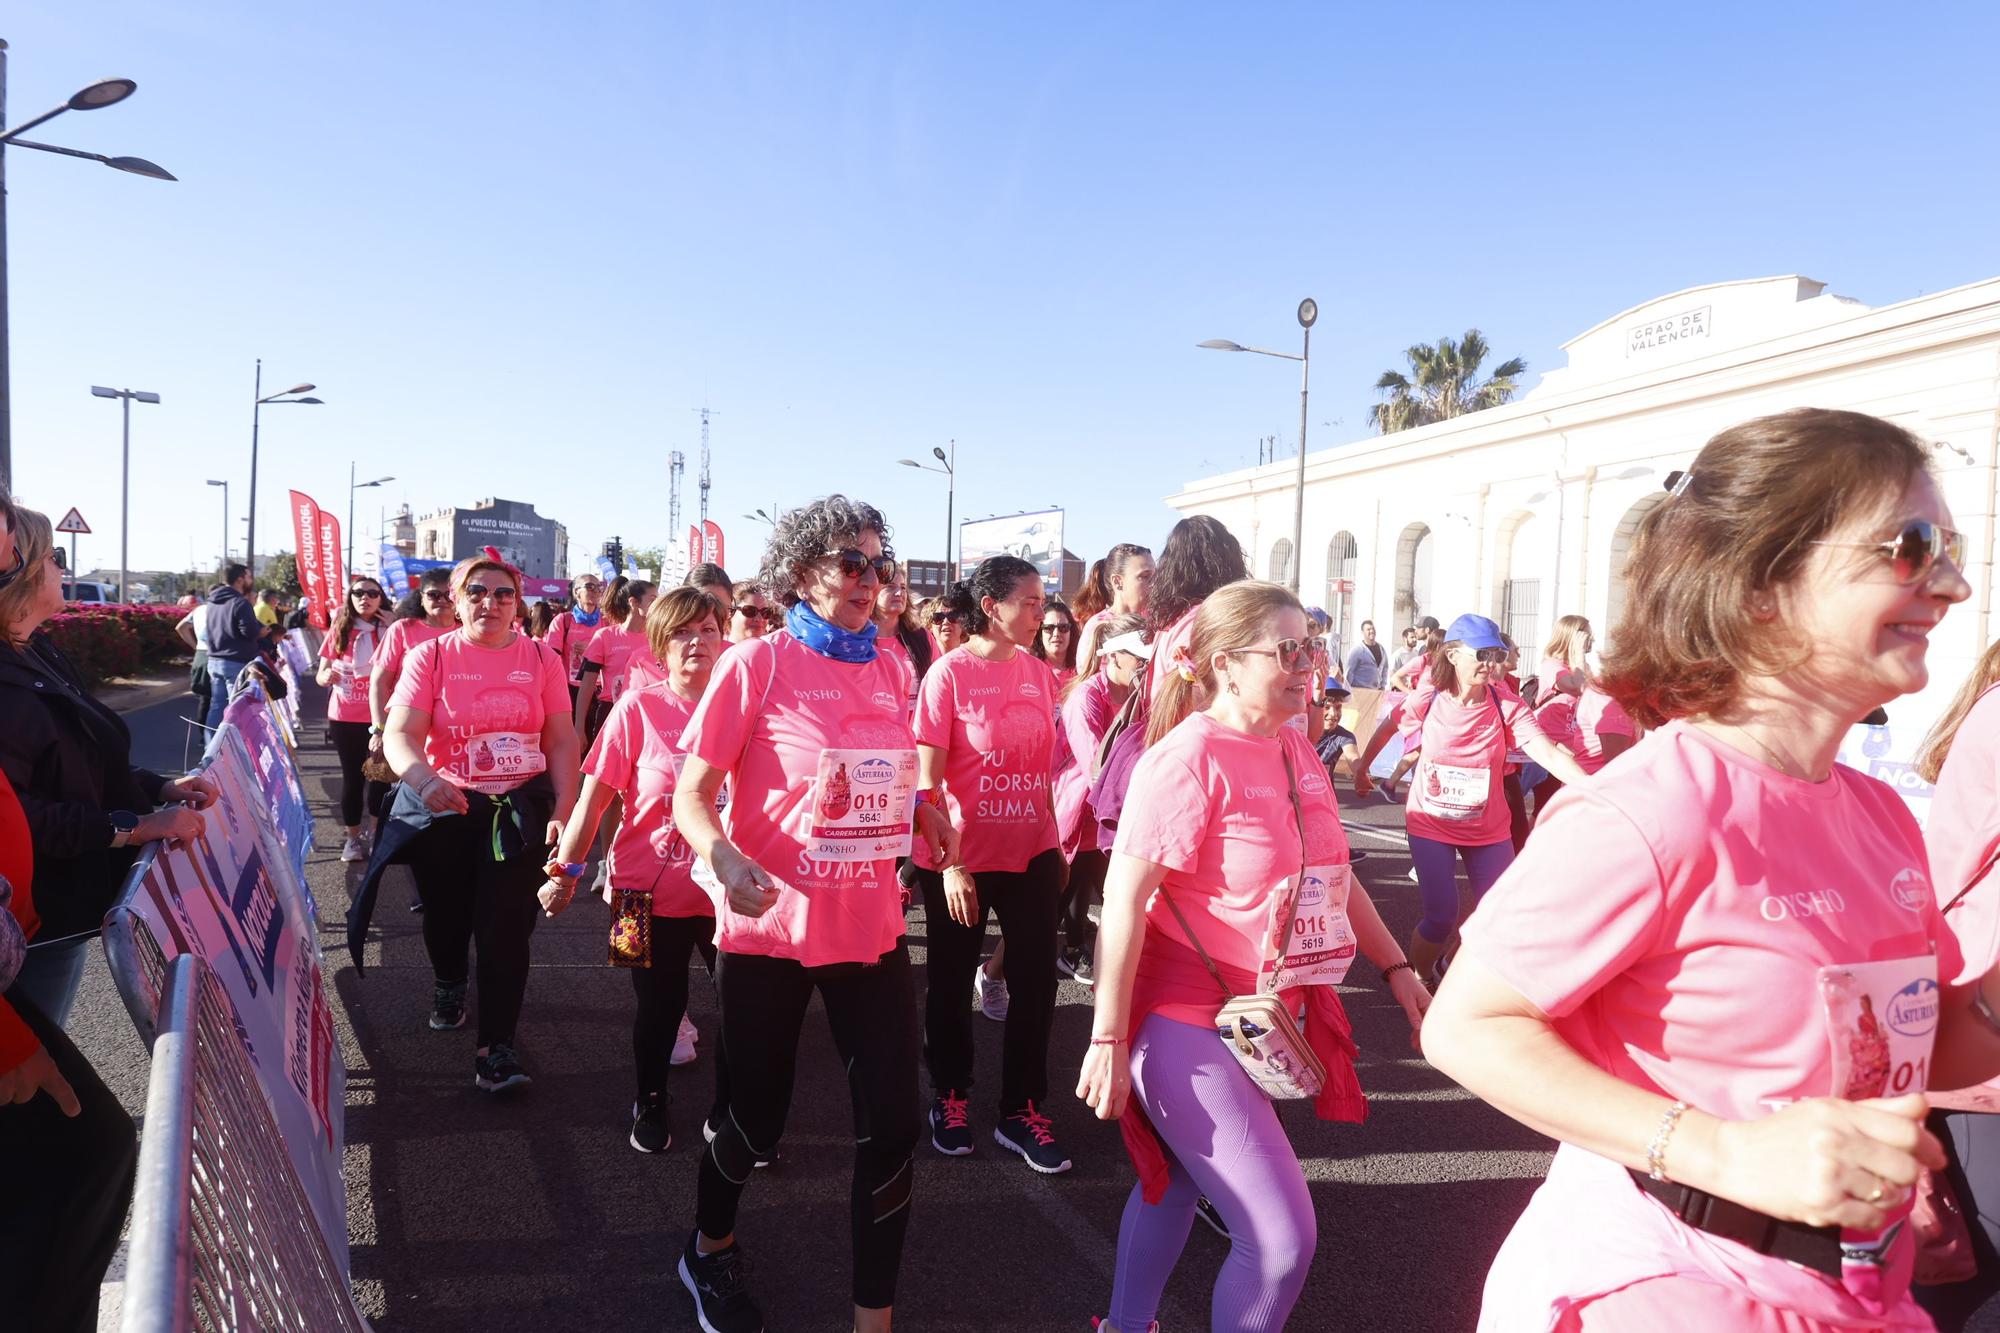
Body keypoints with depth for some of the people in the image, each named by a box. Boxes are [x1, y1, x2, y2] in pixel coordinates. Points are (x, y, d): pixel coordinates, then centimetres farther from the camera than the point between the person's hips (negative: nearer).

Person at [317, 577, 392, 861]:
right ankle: (353, 837, 16)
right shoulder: (338, 632, 2)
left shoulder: (389, 632, -1)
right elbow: (320, 676, 7)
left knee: (380, 776, -2)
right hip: (344, 718, 1)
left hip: (380, 718, -1)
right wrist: (326, 676, -18)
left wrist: (392, 629, -14)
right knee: (352, 777, 8)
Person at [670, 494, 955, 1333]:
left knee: (891, 1125, 2)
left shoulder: (890, 669, 5)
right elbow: (691, 795, -9)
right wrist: (726, 860, -29)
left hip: (871, 927, 4)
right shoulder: (757, 664, -10)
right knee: (758, 1120, 12)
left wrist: (922, 813, -1)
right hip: (771, 929, -4)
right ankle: (709, 1249, 46)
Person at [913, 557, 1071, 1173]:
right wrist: (949, 866, -14)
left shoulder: (1040, 673, 3)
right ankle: (949, 1098, 32)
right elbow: (927, 780, -11)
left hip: (1031, 854, 4)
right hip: (961, 859, -4)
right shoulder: (949, 673, -12)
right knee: (952, 983, 12)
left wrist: (1057, 841, 11)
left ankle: (1023, 1112, 22)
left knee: (1036, 983, 6)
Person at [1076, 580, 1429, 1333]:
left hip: (1264, 1019, 8)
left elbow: (1333, 874, 16)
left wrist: (1395, 967, 15)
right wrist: (1108, 1039, -21)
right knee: (1283, 1238, -6)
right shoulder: (1190, 757, -20)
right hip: (1189, 1025, -8)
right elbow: (1124, 897, -21)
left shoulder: (1294, 750, 5)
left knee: (1176, 1182, 24)